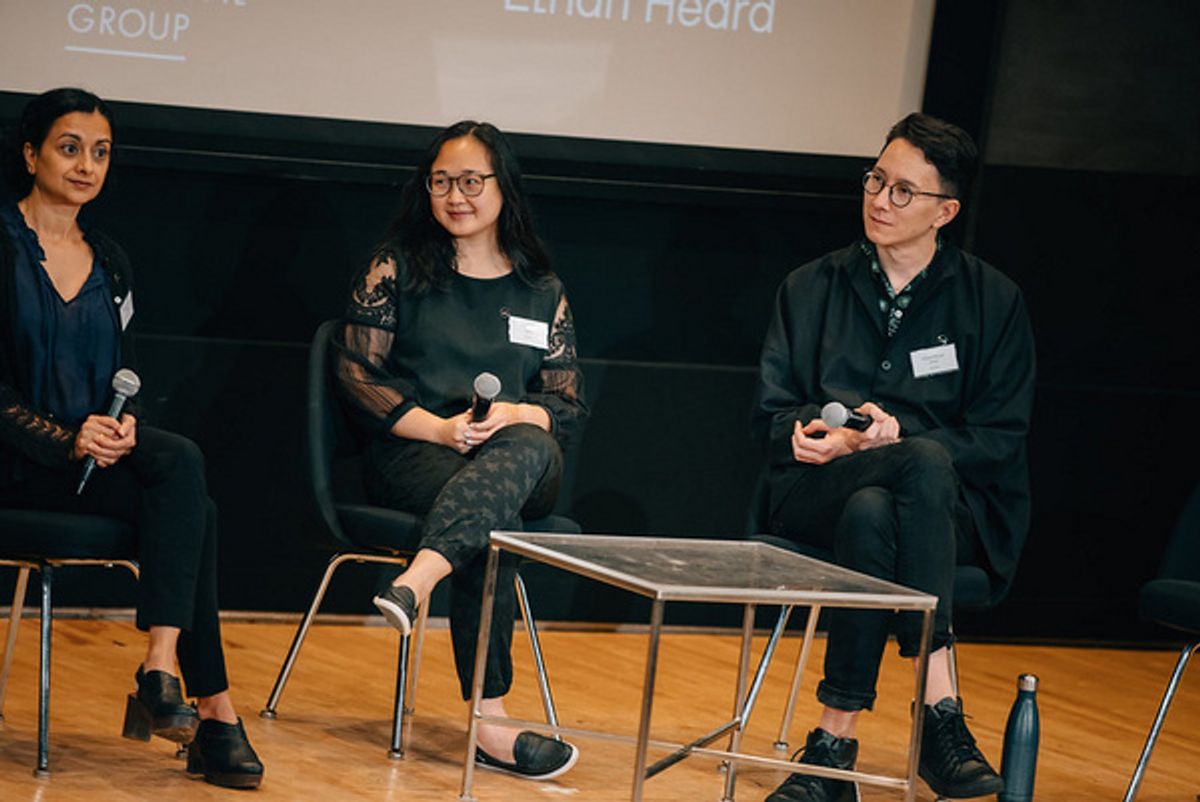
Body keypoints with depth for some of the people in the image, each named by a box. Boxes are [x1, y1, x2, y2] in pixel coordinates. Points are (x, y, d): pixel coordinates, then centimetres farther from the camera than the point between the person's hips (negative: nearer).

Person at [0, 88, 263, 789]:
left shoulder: (110, 263, 17)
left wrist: (122, 425, -6)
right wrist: (67, 440, -22)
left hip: (99, 443, 6)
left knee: (180, 467, -27)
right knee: (186, 480, -29)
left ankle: (161, 674, -32)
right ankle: (213, 710, -32)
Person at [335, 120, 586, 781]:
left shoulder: (542, 293, 16)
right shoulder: (397, 269, 10)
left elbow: (570, 406, 13)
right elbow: (357, 373, 1)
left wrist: (515, 414, -11)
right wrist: (439, 427, -13)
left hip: (519, 456, 2)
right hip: (411, 453, -2)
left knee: (527, 448, -38)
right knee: (492, 520, -38)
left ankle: (415, 582, -58)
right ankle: (488, 721, -44)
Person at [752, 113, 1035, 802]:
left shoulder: (993, 300, 7)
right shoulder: (813, 288, 13)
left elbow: (1001, 439, 1)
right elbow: (771, 417, 11)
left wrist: (900, 435, -15)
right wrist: (810, 433, -14)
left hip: (953, 510, 0)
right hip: (817, 493, 0)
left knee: (870, 516, -39)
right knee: (925, 464, -36)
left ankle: (836, 743, -39)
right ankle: (940, 707, -44)